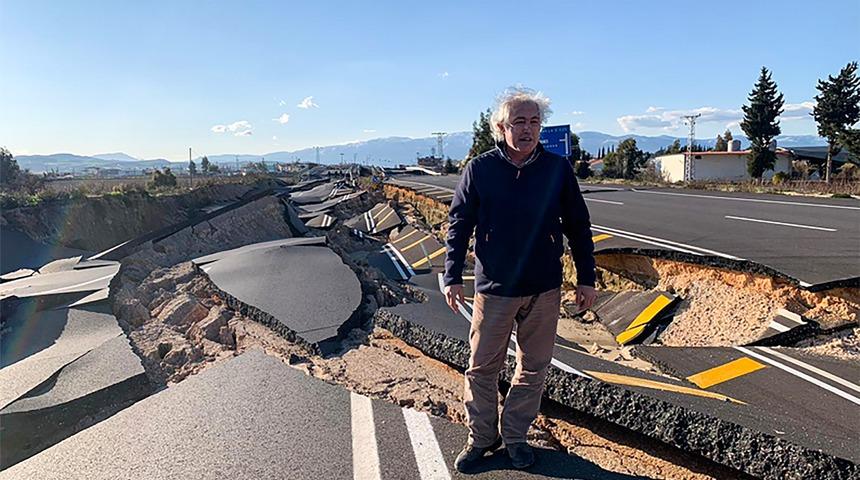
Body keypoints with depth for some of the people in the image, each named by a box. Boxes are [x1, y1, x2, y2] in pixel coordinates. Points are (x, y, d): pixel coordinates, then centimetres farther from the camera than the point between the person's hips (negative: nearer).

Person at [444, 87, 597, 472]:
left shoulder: (558, 169, -1)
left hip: (545, 289, 2)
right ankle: (481, 436, 28)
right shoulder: (480, 169, -4)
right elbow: (459, 223, 1)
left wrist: (586, 278, 5)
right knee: (482, 367, 8)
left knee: (533, 367, 12)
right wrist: (453, 276, -4)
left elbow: (578, 227, 6)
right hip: (494, 288, -1)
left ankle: (515, 436, 31)